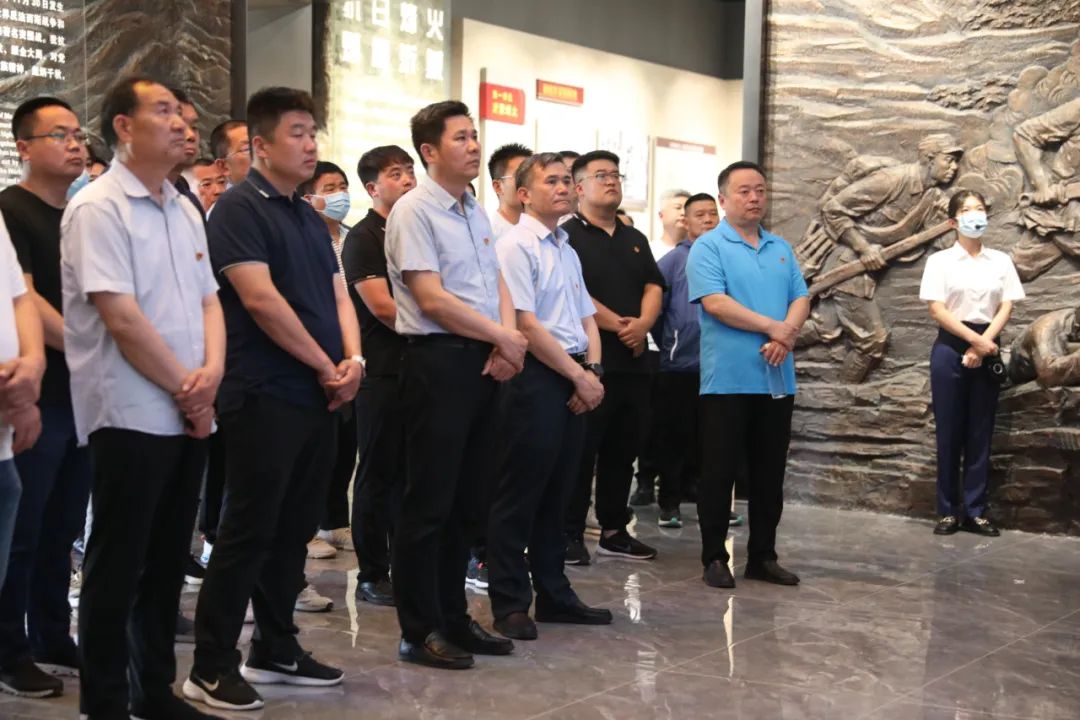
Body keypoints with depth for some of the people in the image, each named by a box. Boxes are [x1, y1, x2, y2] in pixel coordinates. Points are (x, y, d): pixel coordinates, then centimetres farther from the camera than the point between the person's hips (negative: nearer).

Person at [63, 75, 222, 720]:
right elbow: (121, 316, -17)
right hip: (132, 415, -7)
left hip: (189, 415, 8)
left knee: (167, 562, 13)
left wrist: (212, 373, -6)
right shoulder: (98, 208, -10)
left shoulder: (185, 210, 14)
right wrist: (186, 389, -12)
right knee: (118, 568, 0)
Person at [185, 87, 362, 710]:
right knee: (248, 531, -5)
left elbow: (338, 295, 15)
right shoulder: (240, 208, -9)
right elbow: (259, 297, -19)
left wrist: (353, 360, -4)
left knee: (295, 529, 13)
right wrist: (326, 365, -12)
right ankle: (212, 667, 4)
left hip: (319, 396, 8)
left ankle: (276, 649, 24)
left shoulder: (311, 217, 17)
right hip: (265, 396, -8)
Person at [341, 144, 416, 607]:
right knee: (380, 474, 0)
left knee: (412, 473, 10)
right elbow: (381, 307, -14)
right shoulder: (363, 238, -5)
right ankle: (372, 575, 9)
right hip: (383, 372, -6)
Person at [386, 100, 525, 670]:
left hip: (483, 362, 8)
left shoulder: (476, 213, 16)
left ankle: (453, 618, 22)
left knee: (464, 498, 13)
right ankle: (419, 631, 6)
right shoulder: (414, 211, -9)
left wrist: (507, 342, -5)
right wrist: (504, 338, -9)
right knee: (429, 501, -3)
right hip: (438, 361, -8)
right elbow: (432, 300, -16)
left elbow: (497, 284, 15)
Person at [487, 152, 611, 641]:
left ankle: (554, 594, 22)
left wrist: (593, 371, 1)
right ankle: (509, 603, 5)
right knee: (520, 493, -3)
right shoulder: (515, 246, -8)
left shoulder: (567, 251, 18)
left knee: (557, 491, 13)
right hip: (536, 377, -8)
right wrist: (579, 376, -13)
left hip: (576, 381, 8)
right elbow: (526, 325, -15)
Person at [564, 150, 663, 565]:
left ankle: (614, 531, 20)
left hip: (633, 362, 7)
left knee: (623, 451, 11)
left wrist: (643, 323, -8)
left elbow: (653, 286, 12)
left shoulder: (635, 240, 19)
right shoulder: (568, 236, -3)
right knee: (581, 451, -3)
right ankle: (570, 534, 4)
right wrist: (619, 326, -13)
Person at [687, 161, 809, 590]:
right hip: (728, 378, -5)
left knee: (770, 474, 10)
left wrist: (787, 335, -13)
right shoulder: (708, 247, -3)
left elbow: (800, 299, 8)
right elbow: (715, 303, -15)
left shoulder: (781, 249, 16)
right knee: (719, 472, 0)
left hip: (777, 378, 6)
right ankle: (714, 558, 8)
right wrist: (773, 327, -12)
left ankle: (763, 556, 19)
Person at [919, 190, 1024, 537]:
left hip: (987, 348, 2)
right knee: (950, 431, 0)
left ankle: (975, 510, 10)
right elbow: (937, 310, -7)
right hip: (950, 347, -2)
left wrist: (982, 346, -10)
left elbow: (1006, 308, 2)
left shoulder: (1001, 261, 8)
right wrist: (976, 340, -15)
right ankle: (948, 510, 7)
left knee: (980, 432, 4)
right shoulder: (940, 261, 0)